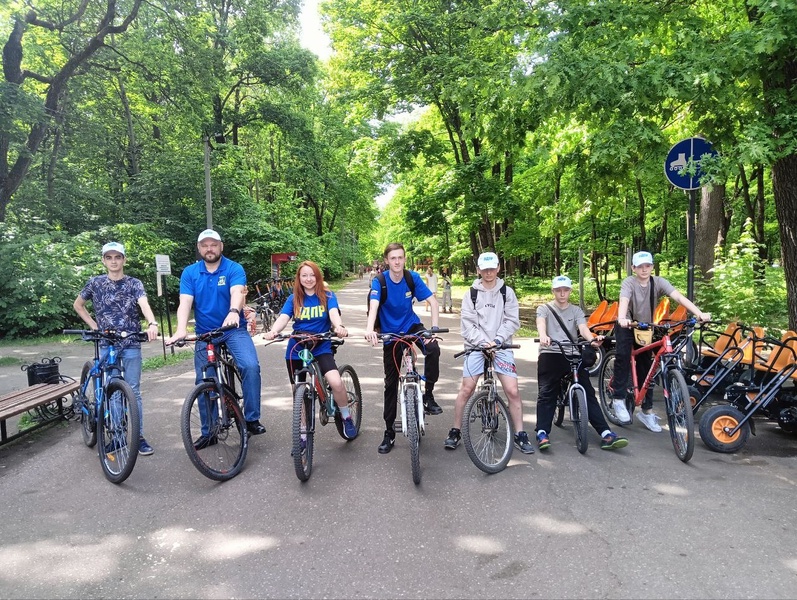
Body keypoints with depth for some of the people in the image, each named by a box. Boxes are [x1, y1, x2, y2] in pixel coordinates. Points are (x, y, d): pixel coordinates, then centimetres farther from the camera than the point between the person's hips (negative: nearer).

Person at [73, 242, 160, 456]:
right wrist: (93, 325, 5)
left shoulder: (134, 284, -1)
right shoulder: (95, 283, 4)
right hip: (106, 344, 1)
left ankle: (138, 436, 8)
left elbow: (144, 304, -19)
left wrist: (152, 323, -40)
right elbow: (78, 305, 18)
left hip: (131, 344, -1)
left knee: (133, 391, 1)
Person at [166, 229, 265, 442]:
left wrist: (234, 312, -47)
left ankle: (252, 419, -10)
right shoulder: (190, 272, 0)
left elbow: (237, 292, -25)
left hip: (234, 330, -3)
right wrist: (181, 329, -29)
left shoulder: (234, 269, -7)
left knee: (251, 366, -25)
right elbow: (185, 302, -11)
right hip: (205, 333, 3)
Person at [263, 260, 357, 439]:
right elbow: (283, 318, -11)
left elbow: (334, 314, -19)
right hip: (296, 350, 2)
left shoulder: (327, 296, -2)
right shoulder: (293, 299, 3)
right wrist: (273, 331, -34)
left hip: (321, 348, -2)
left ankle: (347, 418, 3)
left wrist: (339, 327, -43)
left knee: (336, 383, -24)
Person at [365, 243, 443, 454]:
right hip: (390, 333, -1)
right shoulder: (379, 281, -18)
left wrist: (434, 328, -29)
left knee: (433, 349, -32)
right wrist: (369, 328, -54)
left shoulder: (412, 278, -12)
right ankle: (389, 433, 16)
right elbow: (373, 305, -35)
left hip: (411, 325, 1)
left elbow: (433, 301, -15)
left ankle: (428, 395, -11)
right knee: (391, 382, 5)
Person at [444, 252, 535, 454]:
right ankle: (455, 431, 10)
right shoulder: (471, 294, 3)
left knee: (512, 391, -6)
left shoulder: (507, 292, 5)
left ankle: (520, 435, 8)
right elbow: (467, 324, -2)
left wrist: (497, 340, -12)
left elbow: (512, 321, 0)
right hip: (476, 346, 0)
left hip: (501, 346, 0)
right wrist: (483, 342, -14)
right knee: (466, 389, -5)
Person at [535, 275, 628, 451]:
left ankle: (606, 435, -10)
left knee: (588, 393, -5)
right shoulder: (544, 308, 11)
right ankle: (542, 433, -12)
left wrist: (592, 339, -27)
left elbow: (583, 327, -2)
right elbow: (541, 323, -12)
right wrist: (543, 336, -37)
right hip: (550, 355, -2)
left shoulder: (576, 311, 18)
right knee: (547, 394, -10)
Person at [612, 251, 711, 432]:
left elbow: (679, 296, -27)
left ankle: (647, 411, 16)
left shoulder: (658, 282, -13)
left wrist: (699, 313, -42)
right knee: (623, 355, -30)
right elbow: (624, 301, -39)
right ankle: (618, 399, -20)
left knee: (646, 369, 6)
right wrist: (622, 319, -60)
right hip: (627, 327, -3)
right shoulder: (629, 282, -20)